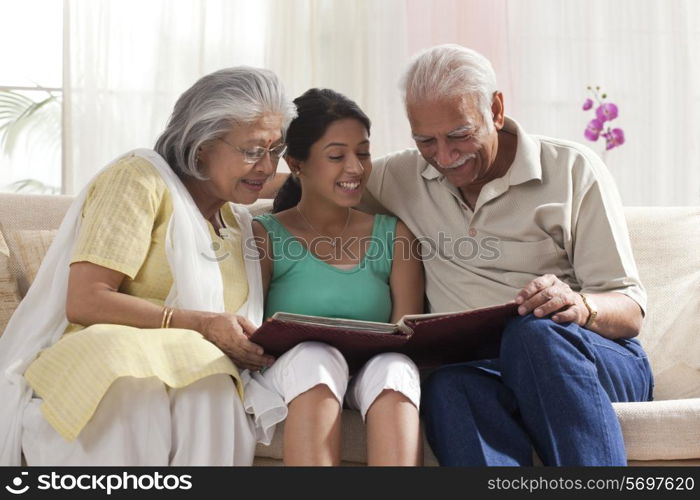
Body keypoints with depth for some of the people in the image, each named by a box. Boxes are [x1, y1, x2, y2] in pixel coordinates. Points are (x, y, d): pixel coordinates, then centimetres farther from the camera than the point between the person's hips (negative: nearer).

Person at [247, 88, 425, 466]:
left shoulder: (394, 236, 14)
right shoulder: (264, 236, 6)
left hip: (373, 391, 2)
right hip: (288, 378, -1)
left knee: (393, 366, -31)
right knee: (315, 355, -34)